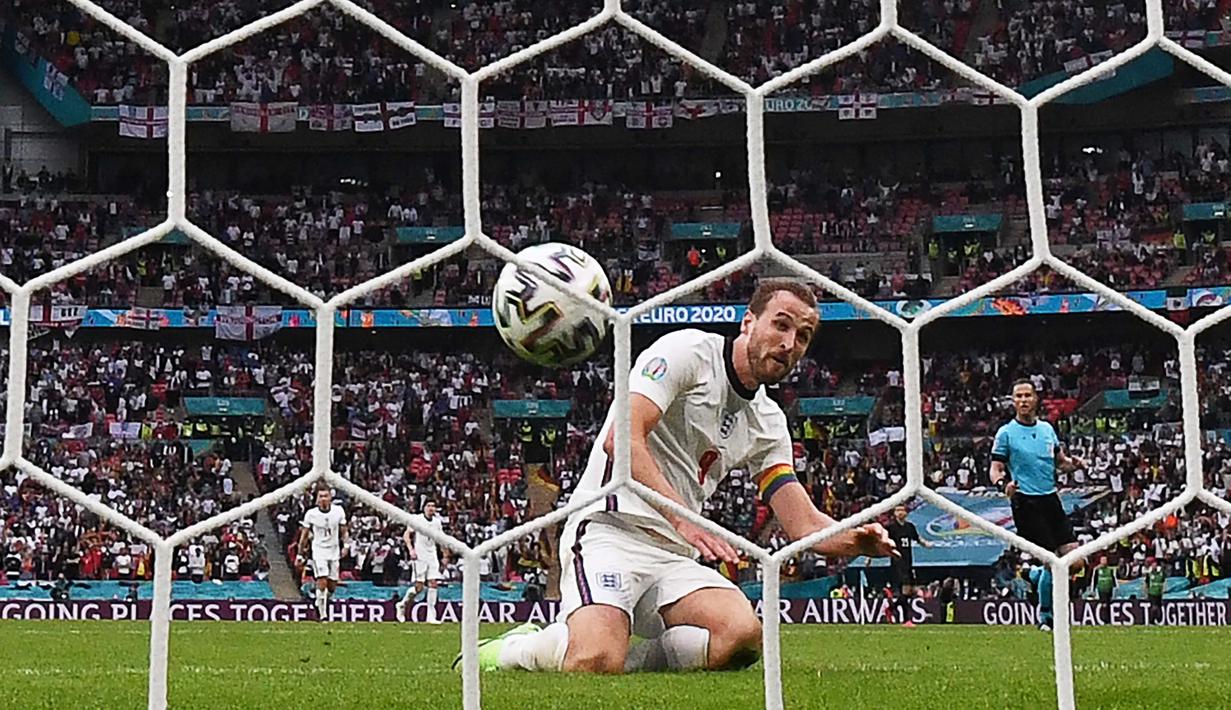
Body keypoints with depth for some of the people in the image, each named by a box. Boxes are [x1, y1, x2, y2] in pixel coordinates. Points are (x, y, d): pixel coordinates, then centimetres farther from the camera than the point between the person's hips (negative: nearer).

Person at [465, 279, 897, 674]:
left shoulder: (769, 423, 18)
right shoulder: (688, 351, -3)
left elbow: (804, 523, 13)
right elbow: (621, 440, -18)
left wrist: (856, 539, -11)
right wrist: (683, 517, -31)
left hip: (676, 554, 6)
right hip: (610, 528, -6)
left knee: (744, 635, -25)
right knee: (595, 661, -31)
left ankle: (616, 661, -13)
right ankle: (502, 652, 0)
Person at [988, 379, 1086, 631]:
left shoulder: (1047, 428, 11)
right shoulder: (1005, 433, -3)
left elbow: (1060, 461, 21)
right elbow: (995, 470, -4)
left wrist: (1073, 463, -2)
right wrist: (1003, 484, -26)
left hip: (1050, 499, 5)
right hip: (1025, 503, -5)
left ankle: (1035, 577, 25)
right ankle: (1045, 616, 7)